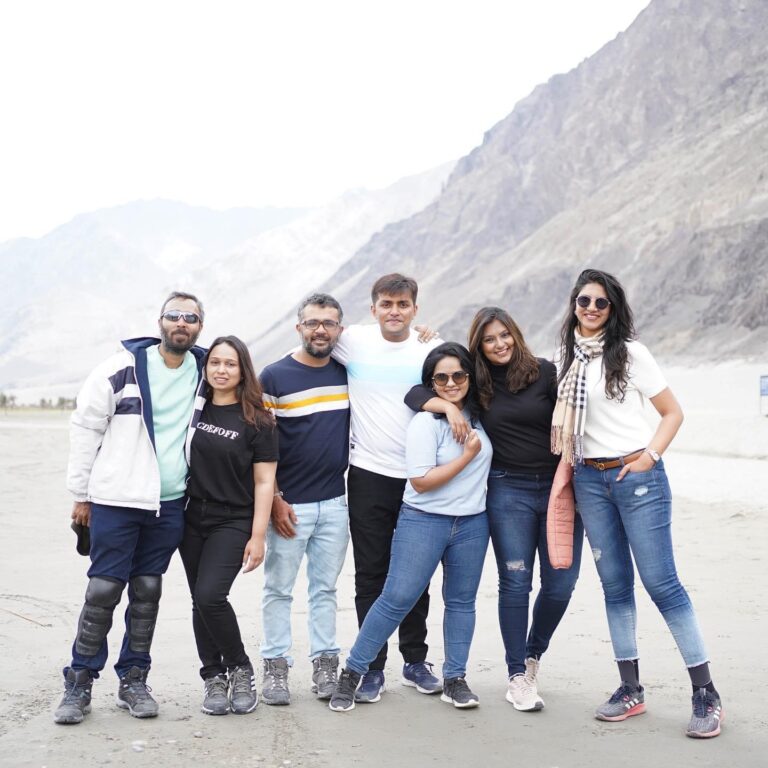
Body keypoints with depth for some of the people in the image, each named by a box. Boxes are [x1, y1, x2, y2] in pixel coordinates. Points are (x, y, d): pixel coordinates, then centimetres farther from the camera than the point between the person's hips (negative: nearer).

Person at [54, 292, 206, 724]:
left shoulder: (204, 373, 6)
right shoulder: (124, 368, -6)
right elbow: (86, 429, 0)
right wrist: (82, 494, 0)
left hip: (170, 504, 4)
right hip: (116, 500, -3)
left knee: (148, 592, 9)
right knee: (103, 591, -3)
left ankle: (134, 680, 20)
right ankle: (79, 684, 9)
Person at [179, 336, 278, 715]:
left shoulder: (257, 421, -5)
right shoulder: (194, 407, 5)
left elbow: (264, 482, -5)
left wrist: (258, 536, -10)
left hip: (233, 521, -4)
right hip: (192, 518, 4)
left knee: (210, 595, -18)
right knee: (200, 600, 6)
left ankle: (240, 669, 3)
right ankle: (213, 678, 19)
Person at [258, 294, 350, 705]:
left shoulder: (347, 373, 6)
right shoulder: (274, 376, -5)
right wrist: (274, 500, -11)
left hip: (335, 501, 3)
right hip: (289, 505, -3)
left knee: (325, 588, 11)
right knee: (279, 589, 4)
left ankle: (325, 664, 19)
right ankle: (275, 667, 13)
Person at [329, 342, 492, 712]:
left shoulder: (477, 416, 7)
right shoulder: (424, 424, -13)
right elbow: (421, 482, -18)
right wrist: (467, 456, -14)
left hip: (472, 523, 6)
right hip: (424, 521, -6)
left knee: (462, 601, 9)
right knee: (397, 598, -6)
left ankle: (455, 680, 18)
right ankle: (352, 671, 3)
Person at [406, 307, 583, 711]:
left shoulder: (545, 372, 0)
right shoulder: (476, 384, 6)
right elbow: (415, 394, 3)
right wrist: (449, 406, -15)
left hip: (557, 487, 0)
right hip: (508, 491, 0)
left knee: (560, 585, 2)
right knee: (515, 583, -2)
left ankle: (533, 654, 28)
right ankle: (517, 675, 9)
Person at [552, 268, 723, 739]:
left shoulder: (629, 352, -5)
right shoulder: (568, 355, 9)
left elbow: (672, 412, -2)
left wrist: (650, 457, -11)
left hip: (636, 475, -5)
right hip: (590, 479, 5)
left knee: (662, 583, -6)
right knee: (615, 585, 8)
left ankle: (706, 695, 0)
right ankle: (631, 689, 16)